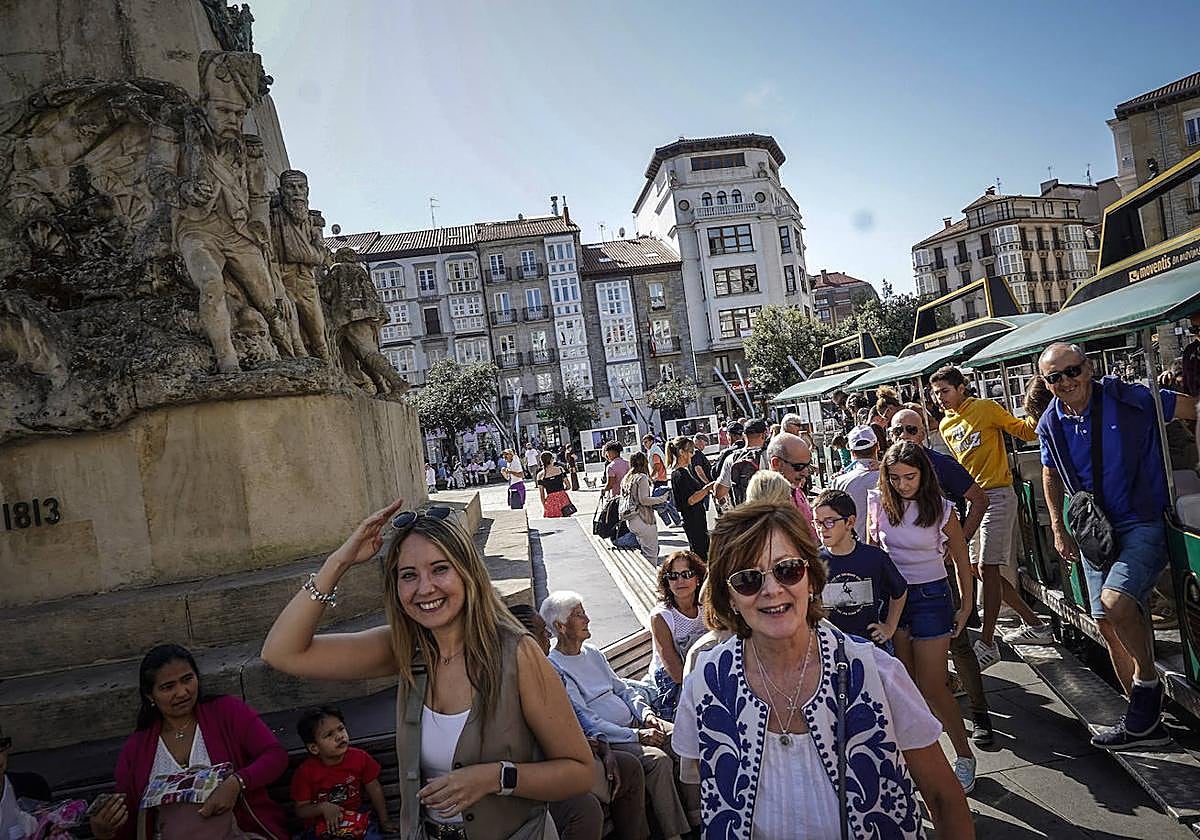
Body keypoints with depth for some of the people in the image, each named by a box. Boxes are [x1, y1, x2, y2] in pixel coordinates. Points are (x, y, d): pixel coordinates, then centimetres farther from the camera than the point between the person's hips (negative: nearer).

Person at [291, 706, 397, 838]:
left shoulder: (360, 758, -6)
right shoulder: (306, 772, -13)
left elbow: (374, 789, 7)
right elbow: (300, 810, -4)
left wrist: (384, 821, 11)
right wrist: (322, 808, -23)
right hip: (322, 826, -1)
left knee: (373, 835, -25)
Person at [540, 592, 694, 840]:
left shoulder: (592, 653, 14)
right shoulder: (554, 668, -13)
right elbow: (585, 722, -17)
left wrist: (646, 713, 0)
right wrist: (636, 735, -18)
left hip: (633, 722, 8)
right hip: (604, 738, -8)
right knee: (658, 760, -27)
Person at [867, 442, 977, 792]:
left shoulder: (941, 509, -10)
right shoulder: (878, 504, -4)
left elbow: (961, 560, 3)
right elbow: (870, 550, 8)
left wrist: (966, 606, 3)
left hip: (931, 596, -3)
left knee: (932, 687, -1)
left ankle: (964, 756, 18)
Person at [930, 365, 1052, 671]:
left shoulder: (986, 408, -6)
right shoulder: (945, 425, 13)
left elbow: (1023, 431, -5)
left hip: (997, 495, -8)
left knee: (987, 568, -9)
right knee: (982, 569, 10)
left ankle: (987, 643, -2)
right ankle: (1035, 625, 23)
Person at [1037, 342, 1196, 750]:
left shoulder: (1131, 400, -13)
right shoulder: (1050, 424, 1)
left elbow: (1193, 411, -2)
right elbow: (1052, 474, 17)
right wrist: (1058, 528, 12)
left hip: (1143, 522, -5)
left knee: (1116, 601, -26)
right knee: (1108, 624, 7)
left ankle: (1147, 682, 1)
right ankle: (1146, 720, 22)